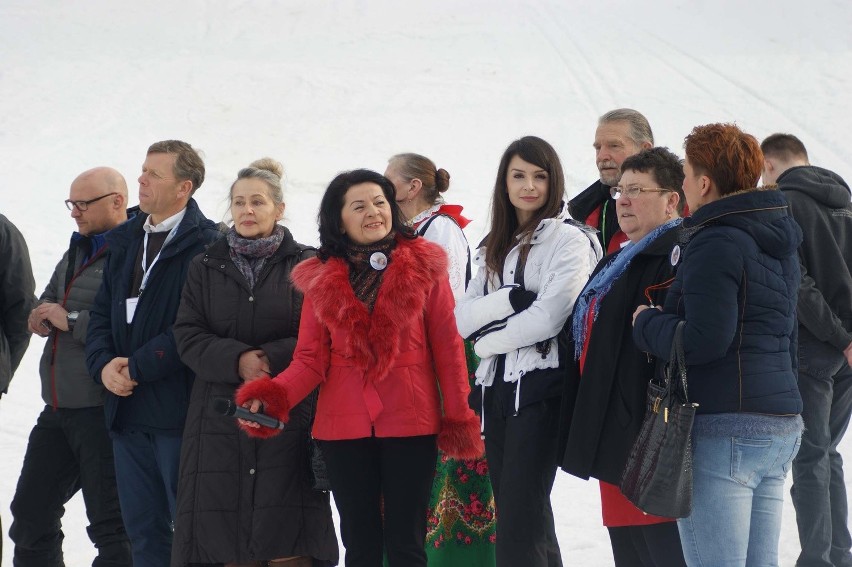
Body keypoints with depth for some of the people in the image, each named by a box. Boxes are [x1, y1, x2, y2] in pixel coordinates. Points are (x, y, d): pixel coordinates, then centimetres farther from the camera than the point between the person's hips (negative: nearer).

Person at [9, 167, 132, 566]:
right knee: (31, 511, 15)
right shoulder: (77, 251, 17)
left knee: (110, 523, -3)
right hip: (58, 408, 10)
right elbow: (50, 296, 30)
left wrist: (72, 321, -17)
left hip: (100, 409, -10)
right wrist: (43, 315, 6)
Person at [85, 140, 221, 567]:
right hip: (127, 412, 7)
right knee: (143, 532, 12)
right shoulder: (124, 241, 15)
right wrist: (103, 363, -4)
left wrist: (138, 367, -16)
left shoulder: (204, 245, -10)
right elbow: (102, 312, 14)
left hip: (179, 410, -7)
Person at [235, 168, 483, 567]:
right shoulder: (321, 280, 6)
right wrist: (273, 396, -17)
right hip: (344, 428, 2)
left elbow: (447, 347, 1)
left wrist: (458, 417, -3)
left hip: (410, 426, -2)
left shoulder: (423, 267, 0)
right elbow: (311, 358, 1)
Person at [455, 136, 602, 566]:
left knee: (519, 521, -13)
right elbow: (464, 317, 6)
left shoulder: (568, 239, -4)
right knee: (520, 516, 10)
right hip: (498, 387, 7)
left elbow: (550, 317, -15)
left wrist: (488, 338, -3)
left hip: (540, 387, -7)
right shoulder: (495, 247, 17)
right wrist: (510, 299, -12)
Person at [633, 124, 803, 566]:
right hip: (781, 427, 9)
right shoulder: (777, 243, 17)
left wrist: (646, 324, -5)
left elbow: (703, 341, -21)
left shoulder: (716, 245, -13)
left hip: (723, 430, -9)